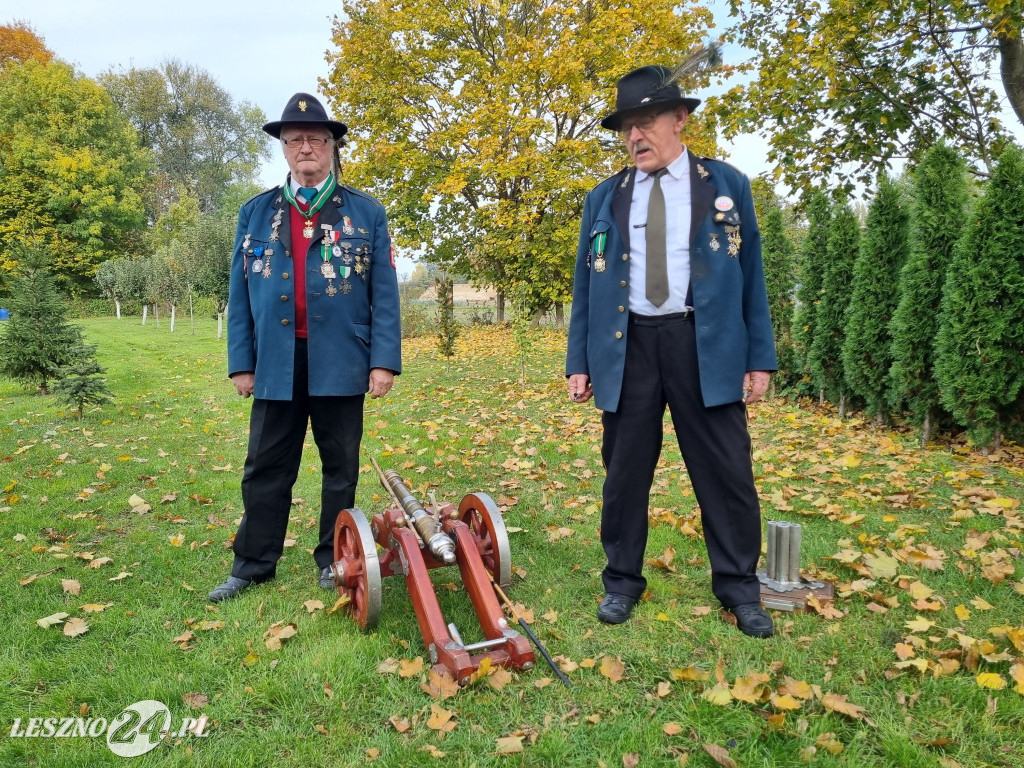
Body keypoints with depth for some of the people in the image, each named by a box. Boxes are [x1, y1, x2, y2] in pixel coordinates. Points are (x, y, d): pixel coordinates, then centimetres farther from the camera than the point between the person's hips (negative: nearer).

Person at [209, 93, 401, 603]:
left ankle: (334, 560, 23)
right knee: (266, 468, 8)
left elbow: (384, 293, 0)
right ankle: (253, 564, 21)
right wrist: (241, 362, 3)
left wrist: (384, 360, -8)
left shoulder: (366, 213, 5)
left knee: (340, 466, 8)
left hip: (341, 364, -1)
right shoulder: (256, 213, 11)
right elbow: (240, 293, 9)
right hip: (276, 364, 2)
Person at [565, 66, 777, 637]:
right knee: (625, 472, 8)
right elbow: (586, 286, 10)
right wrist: (579, 363, 5)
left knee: (727, 471, 3)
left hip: (706, 345, -1)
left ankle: (739, 587, 21)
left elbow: (751, 274, 5)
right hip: (627, 345, 2)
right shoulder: (604, 199, 10)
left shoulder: (728, 186, 6)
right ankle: (624, 582, 24)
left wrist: (760, 357, -1)